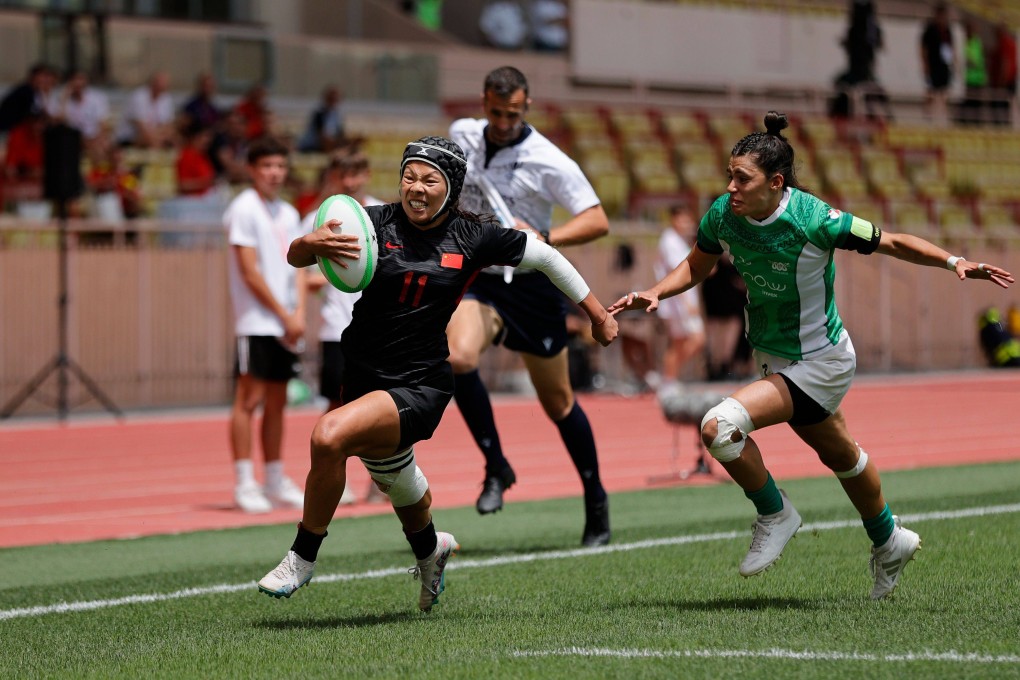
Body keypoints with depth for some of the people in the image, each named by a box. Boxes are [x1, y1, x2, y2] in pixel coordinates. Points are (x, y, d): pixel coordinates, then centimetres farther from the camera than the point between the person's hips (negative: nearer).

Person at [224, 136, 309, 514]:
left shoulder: (288, 214, 15)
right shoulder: (244, 209, -6)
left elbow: (297, 268, 14)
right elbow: (249, 272, -11)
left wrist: (299, 314, -1)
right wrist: (283, 314, -10)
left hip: (286, 324, 7)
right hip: (256, 322, -7)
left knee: (276, 402, 9)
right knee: (250, 398, -7)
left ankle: (276, 482, 14)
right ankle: (244, 484, -6)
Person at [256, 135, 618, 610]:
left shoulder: (473, 238, -6)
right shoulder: (377, 223, -5)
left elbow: (545, 258, 9)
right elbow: (295, 257, -12)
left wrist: (598, 315, 14)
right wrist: (311, 245, -36)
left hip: (419, 387, -4)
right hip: (360, 375, 4)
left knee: (330, 436, -29)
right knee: (396, 484, 24)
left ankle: (302, 558, -13)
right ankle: (430, 549, 60)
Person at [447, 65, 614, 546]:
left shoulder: (548, 161, -15)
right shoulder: (461, 136, 0)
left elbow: (597, 221, -18)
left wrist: (543, 238, -31)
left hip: (531, 284, -3)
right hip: (477, 277, 3)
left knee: (558, 402, 7)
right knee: (459, 358, -28)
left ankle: (595, 500, 27)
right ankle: (496, 468, -11)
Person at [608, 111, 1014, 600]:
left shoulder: (813, 221, -30)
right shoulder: (722, 215, -15)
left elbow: (892, 243, -17)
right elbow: (696, 267, 6)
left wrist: (954, 262, -28)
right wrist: (655, 294, -11)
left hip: (818, 364, -7)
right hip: (774, 357, 7)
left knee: (720, 427, -24)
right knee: (838, 454, 27)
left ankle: (775, 515, 2)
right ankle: (889, 542, 52)